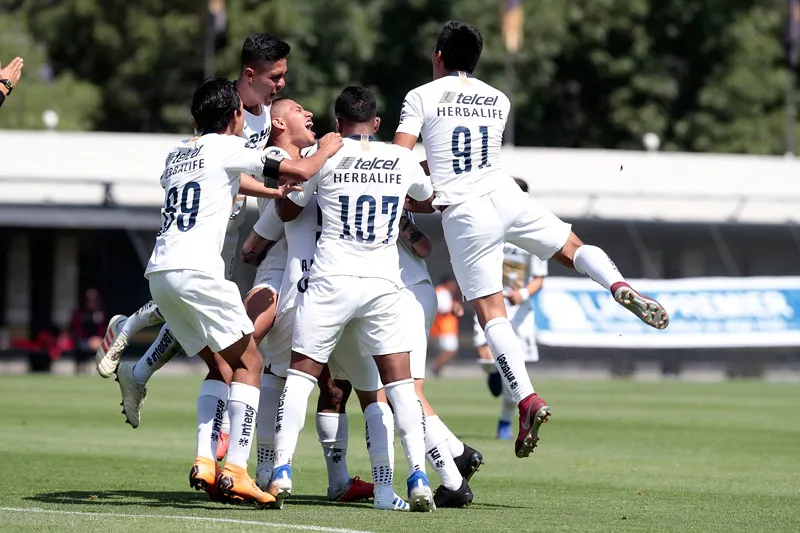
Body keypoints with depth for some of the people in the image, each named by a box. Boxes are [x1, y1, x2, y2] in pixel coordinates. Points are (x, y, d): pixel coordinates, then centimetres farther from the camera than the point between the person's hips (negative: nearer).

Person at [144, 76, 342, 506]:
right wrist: (327, 150, 20)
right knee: (248, 363, 1)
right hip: (196, 271, -7)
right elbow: (300, 173, 0)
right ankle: (234, 470, -11)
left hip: (158, 272, 7)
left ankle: (205, 462, 4)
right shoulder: (226, 148, 1)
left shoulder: (176, 155, 23)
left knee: (220, 366, 17)